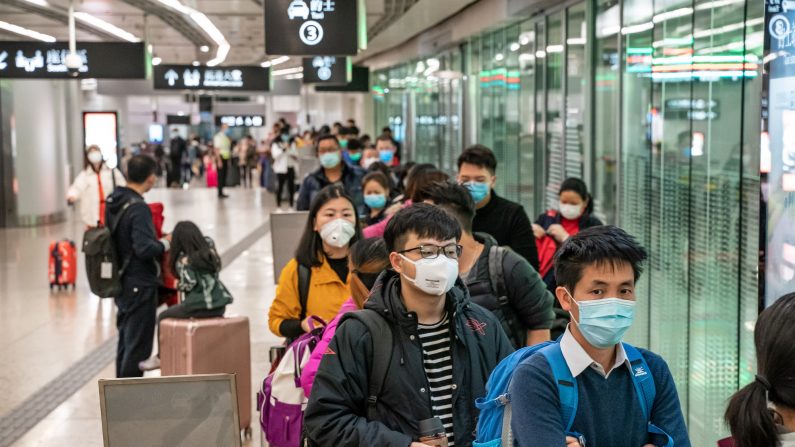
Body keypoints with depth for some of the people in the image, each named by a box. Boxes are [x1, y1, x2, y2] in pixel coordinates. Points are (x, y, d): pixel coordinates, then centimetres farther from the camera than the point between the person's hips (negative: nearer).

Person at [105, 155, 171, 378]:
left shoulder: (113, 201, 6)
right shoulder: (138, 208, -21)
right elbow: (145, 249, -28)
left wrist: (157, 240, 14)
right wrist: (165, 243, -10)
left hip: (122, 282, 9)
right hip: (140, 285, -9)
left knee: (125, 340, 18)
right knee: (138, 345, -1)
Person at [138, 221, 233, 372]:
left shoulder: (184, 261, -13)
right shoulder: (210, 249, 4)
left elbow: (188, 285, -19)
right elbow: (206, 239, 26)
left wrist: (179, 286, 4)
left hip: (199, 308, -7)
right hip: (219, 307, 7)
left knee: (163, 317, 17)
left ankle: (161, 358, 27)